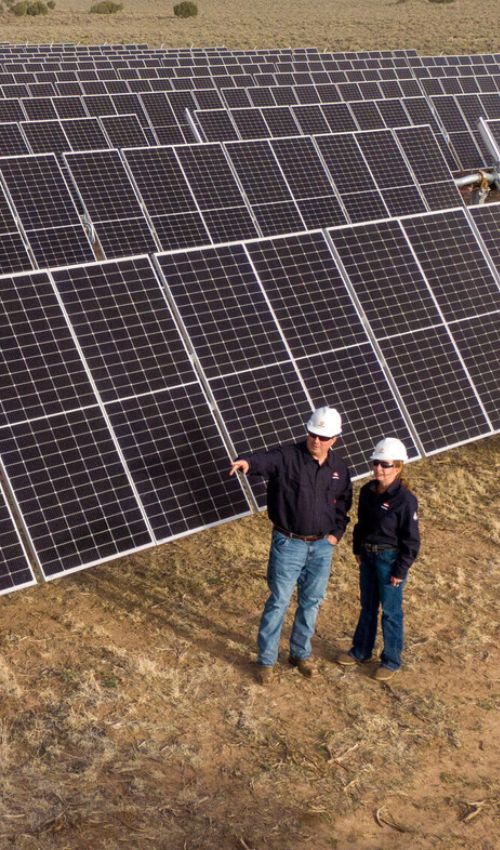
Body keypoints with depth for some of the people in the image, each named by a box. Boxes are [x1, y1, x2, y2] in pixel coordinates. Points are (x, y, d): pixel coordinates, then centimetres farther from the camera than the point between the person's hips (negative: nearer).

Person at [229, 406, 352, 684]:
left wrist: (336, 532, 4)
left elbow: (344, 502, 16)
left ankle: (301, 653, 35)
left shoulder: (339, 468, 1)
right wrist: (248, 462, -60)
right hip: (289, 544, -4)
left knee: (311, 602, 16)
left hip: (322, 547, 4)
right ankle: (266, 660, 16)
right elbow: (266, 460, -38)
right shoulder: (287, 457, -15)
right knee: (279, 602, 2)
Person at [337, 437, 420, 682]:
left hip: (390, 559, -6)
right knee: (367, 606, 21)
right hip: (368, 555, 7)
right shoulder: (368, 491, -1)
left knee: (390, 611, 7)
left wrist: (400, 570, -13)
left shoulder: (405, 499, -20)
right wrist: (358, 549, 13)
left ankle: (391, 661, 21)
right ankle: (361, 650, 36)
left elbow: (411, 540, -15)